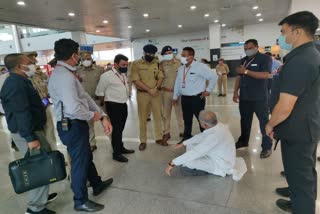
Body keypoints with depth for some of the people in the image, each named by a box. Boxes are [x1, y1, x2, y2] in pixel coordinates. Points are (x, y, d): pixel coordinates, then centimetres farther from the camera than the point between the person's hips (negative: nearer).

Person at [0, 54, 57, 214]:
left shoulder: (18, 80, 15)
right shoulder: (16, 82, -19)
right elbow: (21, 113, -25)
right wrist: (30, 137, -26)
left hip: (30, 130, 11)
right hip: (25, 133, -11)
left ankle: (40, 196, 33)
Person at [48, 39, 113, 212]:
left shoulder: (64, 74, 10)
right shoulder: (65, 76, -24)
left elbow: (85, 97, 8)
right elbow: (74, 109, -34)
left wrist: (103, 117, 3)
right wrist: (93, 115, -14)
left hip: (75, 125, 10)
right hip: (72, 126, -10)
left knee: (86, 157, 26)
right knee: (80, 162, 8)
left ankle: (97, 184, 50)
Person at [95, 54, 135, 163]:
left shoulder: (123, 75, 10)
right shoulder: (107, 76, -14)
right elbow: (99, 92, -8)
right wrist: (107, 101, -1)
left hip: (123, 105, 7)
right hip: (113, 106, -7)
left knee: (121, 128, 19)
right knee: (116, 129, 0)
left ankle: (121, 148, 35)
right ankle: (116, 153, 13)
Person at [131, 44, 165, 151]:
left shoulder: (157, 63, 7)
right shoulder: (136, 64, -4)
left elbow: (160, 77, 5)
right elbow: (136, 80, -12)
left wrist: (156, 88, -13)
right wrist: (149, 90, -16)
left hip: (156, 93, 3)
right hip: (142, 94, -3)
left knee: (158, 116, 9)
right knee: (143, 118, 5)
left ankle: (159, 138, 23)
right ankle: (143, 141, 16)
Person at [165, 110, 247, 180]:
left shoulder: (214, 136, -36)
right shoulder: (218, 126, -9)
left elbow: (195, 153, -34)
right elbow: (201, 136, 8)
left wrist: (173, 163, -26)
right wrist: (183, 144, 16)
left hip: (221, 166, -9)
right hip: (221, 158, 9)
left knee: (185, 166, -21)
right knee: (191, 145, 9)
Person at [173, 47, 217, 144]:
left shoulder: (200, 66, -13)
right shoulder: (181, 68, 10)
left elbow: (213, 77, -11)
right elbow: (177, 83, 15)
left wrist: (208, 90, -8)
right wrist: (175, 96, 16)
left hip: (197, 98, -6)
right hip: (184, 98, 7)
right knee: (187, 120, 16)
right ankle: (187, 138, 31)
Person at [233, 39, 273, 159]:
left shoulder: (265, 58, -7)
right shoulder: (243, 60, 13)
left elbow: (266, 75, -21)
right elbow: (239, 77, 14)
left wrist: (246, 71, -23)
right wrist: (235, 92, 5)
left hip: (259, 98, -6)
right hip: (244, 97, 6)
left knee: (264, 121, 3)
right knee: (245, 120, 15)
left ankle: (267, 146, 11)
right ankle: (243, 141, 30)